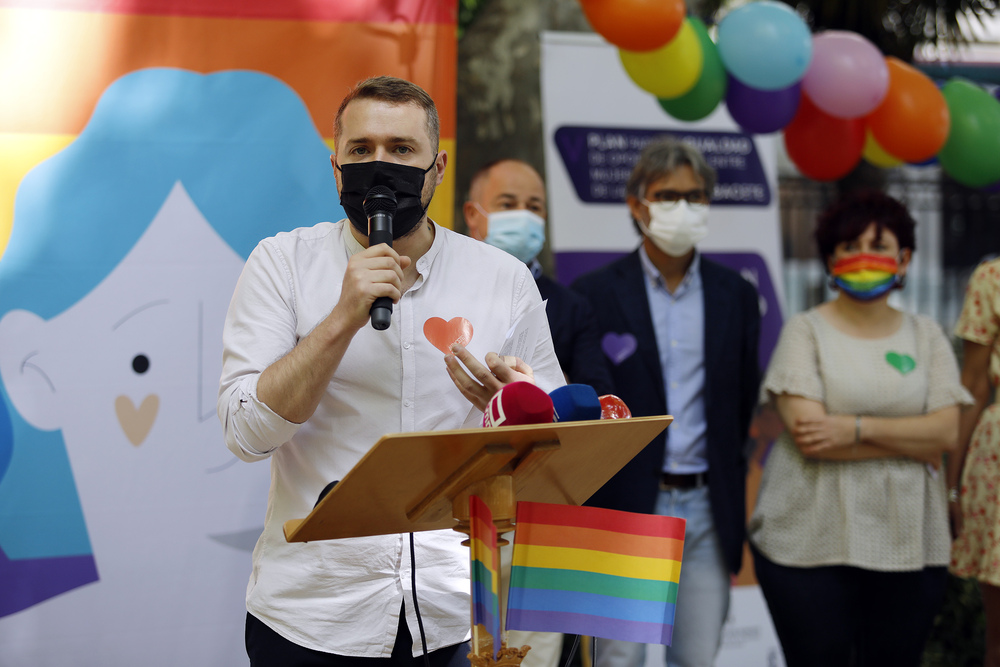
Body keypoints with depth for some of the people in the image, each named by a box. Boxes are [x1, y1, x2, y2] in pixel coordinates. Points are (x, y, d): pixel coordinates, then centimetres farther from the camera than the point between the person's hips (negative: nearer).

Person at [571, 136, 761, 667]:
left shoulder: (736, 296, 9)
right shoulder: (595, 295, -1)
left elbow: (742, 401, 13)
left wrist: (728, 494, 8)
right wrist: (592, 500, -2)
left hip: (707, 508, 3)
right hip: (627, 507, -3)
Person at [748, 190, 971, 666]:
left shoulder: (925, 335, 11)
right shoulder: (806, 331, 1)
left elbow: (946, 431, -2)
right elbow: (808, 436, -12)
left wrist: (857, 428, -14)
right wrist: (911, 440, -9)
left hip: (908, 542, 3)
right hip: (810, 544, -3)